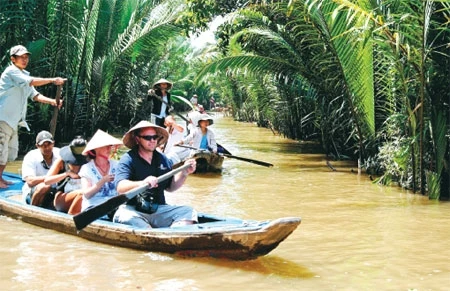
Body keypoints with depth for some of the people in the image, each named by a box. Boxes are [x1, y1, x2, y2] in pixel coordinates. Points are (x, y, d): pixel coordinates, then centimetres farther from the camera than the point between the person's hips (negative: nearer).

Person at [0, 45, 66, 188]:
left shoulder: (24, 75, 17)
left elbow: (35, 95, 11)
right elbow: (32, 82, -25)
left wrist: (52, 101, -4)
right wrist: (53, 80, -28)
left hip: (14, 120, 10)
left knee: (12, 151, 14)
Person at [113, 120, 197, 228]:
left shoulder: (162, 159, 14)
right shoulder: (127, 159, -3)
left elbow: (170, 187, 20)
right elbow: (120, 187, -18)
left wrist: (184, 173, 5)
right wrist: (142, 183, -36)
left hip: (159, 209, 5)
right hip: (133, 209, -5)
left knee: (189, 212, -15)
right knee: (125, 217, -37)